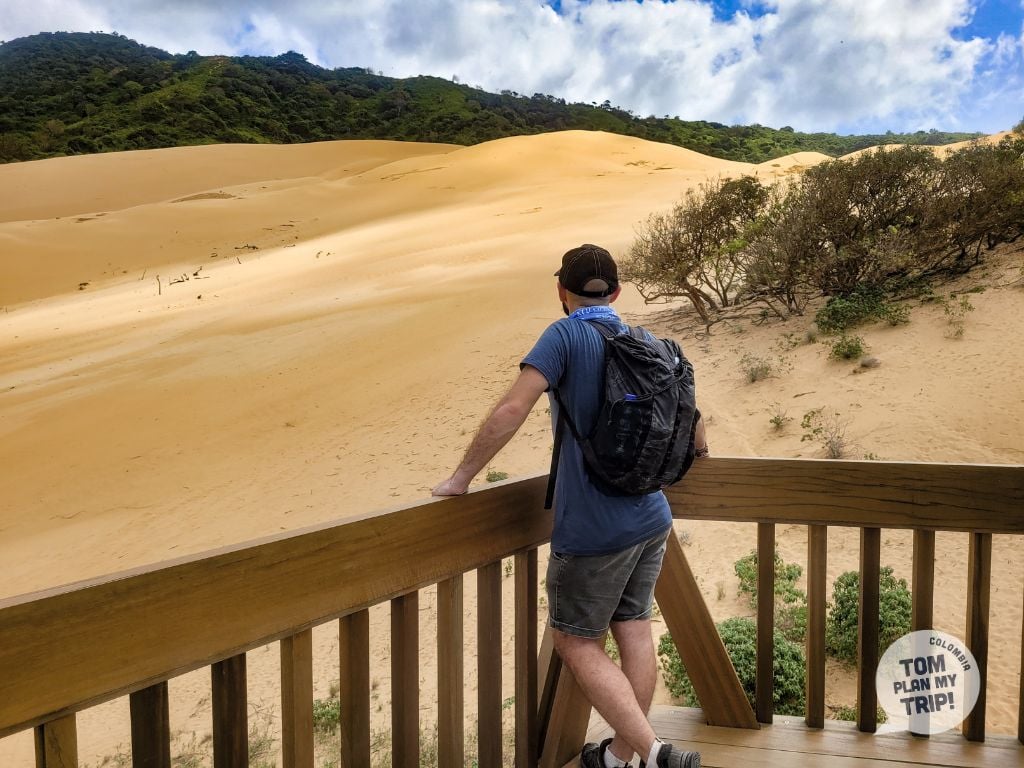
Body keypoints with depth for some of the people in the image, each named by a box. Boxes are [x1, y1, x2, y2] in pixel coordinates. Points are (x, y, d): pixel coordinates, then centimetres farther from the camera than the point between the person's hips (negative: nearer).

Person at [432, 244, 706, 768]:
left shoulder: (566, 335, -11)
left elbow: (512, 409, -22)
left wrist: (460, 478, -14)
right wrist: (697, 449, 44)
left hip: (592, 529, -7)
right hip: (650, 521, 7)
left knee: (575, 642, 8)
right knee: (634, 631, 16)